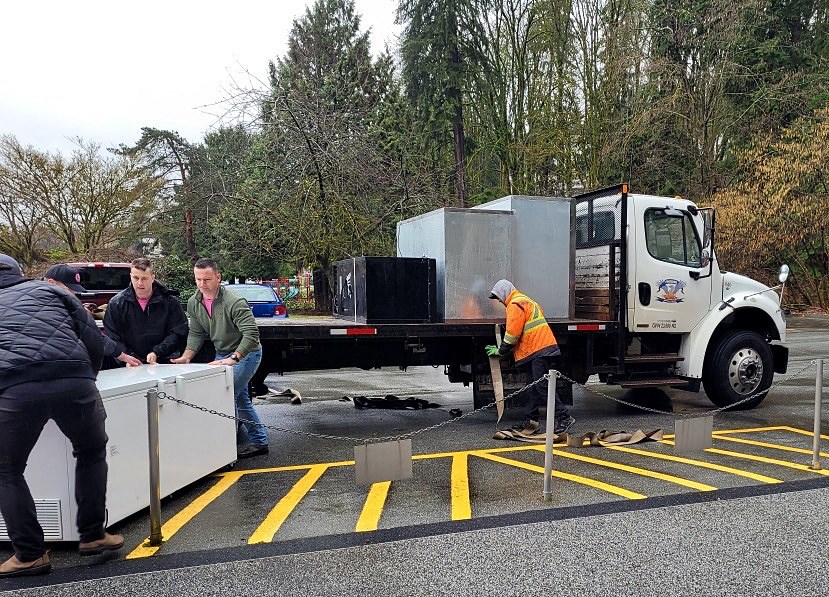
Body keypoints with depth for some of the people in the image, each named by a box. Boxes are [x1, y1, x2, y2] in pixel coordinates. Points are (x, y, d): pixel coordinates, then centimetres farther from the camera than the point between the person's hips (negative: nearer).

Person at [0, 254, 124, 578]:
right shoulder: (48, 289, 24)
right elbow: (94, 339, 15)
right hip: (75, 382, 1)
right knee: (92, 453, 24)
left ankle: (30, 555, 21)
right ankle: (93, 535, 28)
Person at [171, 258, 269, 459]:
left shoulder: (234, 302, -27)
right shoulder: (194, 303, -3)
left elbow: (251, 333, -31)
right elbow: (196, 333, 4)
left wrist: (233, 358, -38)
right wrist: (186, 356, -11)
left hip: (246, 353, -8)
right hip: (222, 354, 8)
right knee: (240, 399, 14)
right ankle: (259, 441, 27)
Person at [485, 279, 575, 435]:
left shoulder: (515, 305, -8)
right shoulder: (524, 301, 26)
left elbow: (513, 333, -13)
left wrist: (501, 351, 0)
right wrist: (501, 349, 24)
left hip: (539, 351, -11)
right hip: (537, 351, 11)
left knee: (542, 386, -12)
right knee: (534, 387, 11)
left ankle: (564, 417, -11)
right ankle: (531, 421, 14)